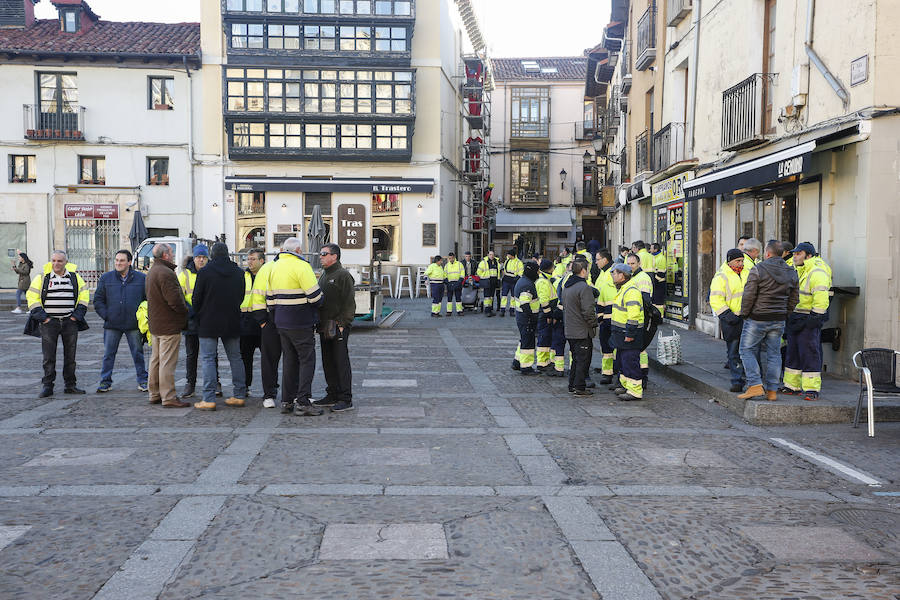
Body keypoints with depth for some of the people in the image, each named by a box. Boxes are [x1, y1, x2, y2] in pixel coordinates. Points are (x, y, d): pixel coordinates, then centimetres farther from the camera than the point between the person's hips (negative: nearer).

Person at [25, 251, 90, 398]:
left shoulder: (74, 277, 7)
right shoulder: (42, 277, 2)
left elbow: (84, 295, 12)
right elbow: (31, 296, 3)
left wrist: (77, 314, 2)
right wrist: (41, 316, -6)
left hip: (70, 321, 2)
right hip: (49, 321, -2)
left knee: (70, 355, 6)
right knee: (49, 356, -2)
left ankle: (70, 385, 15)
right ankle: (47, 386, 5)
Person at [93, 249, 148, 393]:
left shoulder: (141, 278, 2)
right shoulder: (105, 278, 5)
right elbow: (98, 300, 8)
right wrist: (106, 316, -2)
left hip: (134, 325, -1)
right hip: (112, 325, 1)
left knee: (138, 354, 5)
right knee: (108, 354, 6)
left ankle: (142, 381, 14)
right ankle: (105, 381, 15)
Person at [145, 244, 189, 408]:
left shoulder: (151, 272, 16)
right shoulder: (166, 273, -19)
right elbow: (174, 300, -24)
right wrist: (185, 311, -7)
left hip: (155, 324, 10)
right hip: (169, 325, -10)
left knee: (156, 359, 16)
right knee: (167, 362, -8)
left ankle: (155, 394, 24)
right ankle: (168, 398, -6)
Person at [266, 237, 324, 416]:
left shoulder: (275, 267, 11)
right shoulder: (301, 266, -14)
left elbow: (270, 297, 15)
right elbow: (314, 295, -17)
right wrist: (319, 302, 5)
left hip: (282, 323, 8)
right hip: (301, 323, -8)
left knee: (290, 360, 15)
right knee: (307, 360, -1)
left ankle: (287, 401, 17)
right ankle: (302, 403, -4)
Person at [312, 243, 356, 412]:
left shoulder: (343, 275, -9)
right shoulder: (323, 275, 18)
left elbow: (349, 303, -14)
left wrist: (342, 324, -19)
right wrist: (319, 323, 16)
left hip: (338, 327, -9)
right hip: (324, 328, 9)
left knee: (341, 361, -7)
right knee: (328, 362, 13)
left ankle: (346, 399, -3)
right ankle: (332, 395, 22)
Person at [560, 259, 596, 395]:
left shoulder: (566, 286, 11)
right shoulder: (584, 287, -18)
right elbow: (588, 311, -20)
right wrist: (594, 324, -8)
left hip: (570, 330, 9)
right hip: (583, 331, -9)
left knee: (576, 358, 18)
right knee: (583, 360, -1)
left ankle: (572, 385, 22)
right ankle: (579, 388, 1)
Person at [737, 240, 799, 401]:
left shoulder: (758, 270, -13)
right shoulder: (791, 274, 6)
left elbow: (748, 295, -14)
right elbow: (794, 299, 11)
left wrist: (744, 314, -1)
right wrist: (784, 315, 20)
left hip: (757, 319, -5)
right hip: (778, 321, 6)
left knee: (747, 351, 3)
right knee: (773, 353, 10)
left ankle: (755, 386, -7)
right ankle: (772, 390, 12)